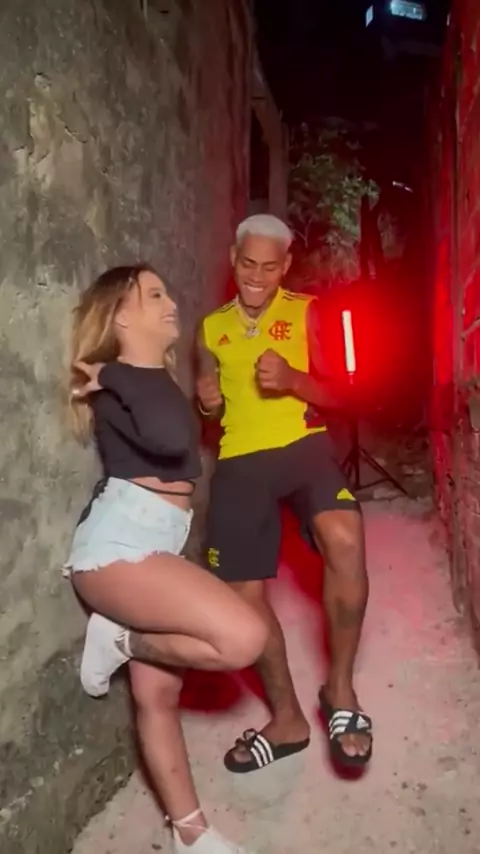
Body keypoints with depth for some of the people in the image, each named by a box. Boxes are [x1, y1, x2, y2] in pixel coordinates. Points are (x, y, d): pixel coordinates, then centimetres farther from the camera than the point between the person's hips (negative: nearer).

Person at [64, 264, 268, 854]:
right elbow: (169, 439, -28)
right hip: (118, 545, -9)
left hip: (151, 546, 9)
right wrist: (117, 379, -16)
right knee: (243, 638, -22)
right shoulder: (120, 382, -9)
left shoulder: (152, 380, 19)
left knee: (158, 694, 13)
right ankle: (119, 640, -1)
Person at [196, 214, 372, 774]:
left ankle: (340, 688, -8)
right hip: (239, 464, 4)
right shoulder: (212, 328, 15)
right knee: (244, 593, 3)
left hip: (302, 447, -3)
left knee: (345, 541, -32)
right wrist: (206, 404, 1)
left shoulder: (306, 312, 6)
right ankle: (287, 718, 25)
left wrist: (292, 380, -16)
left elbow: (336, 395, 3)